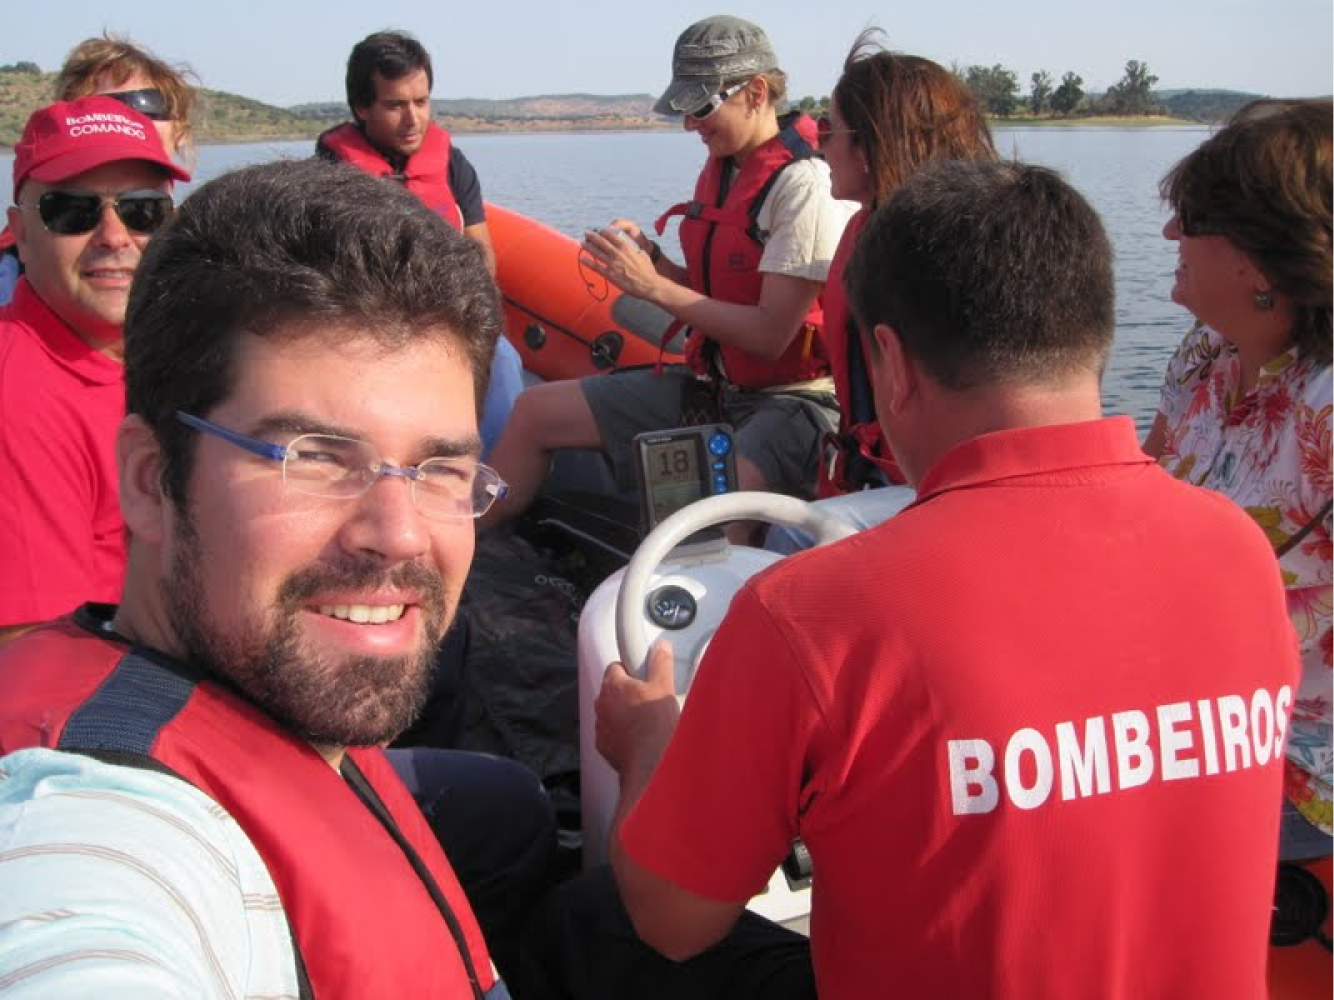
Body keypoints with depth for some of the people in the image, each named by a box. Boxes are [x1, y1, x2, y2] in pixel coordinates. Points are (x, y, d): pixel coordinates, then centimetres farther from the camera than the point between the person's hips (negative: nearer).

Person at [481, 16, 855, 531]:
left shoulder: (806, 183, -17)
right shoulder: (721, 169, 10)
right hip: (713, 386, 9)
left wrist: (654, 286, -19)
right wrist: (651, 259, -3)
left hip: (795, 398, -9)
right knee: (535, 410, 8)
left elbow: (771, 336, -22)